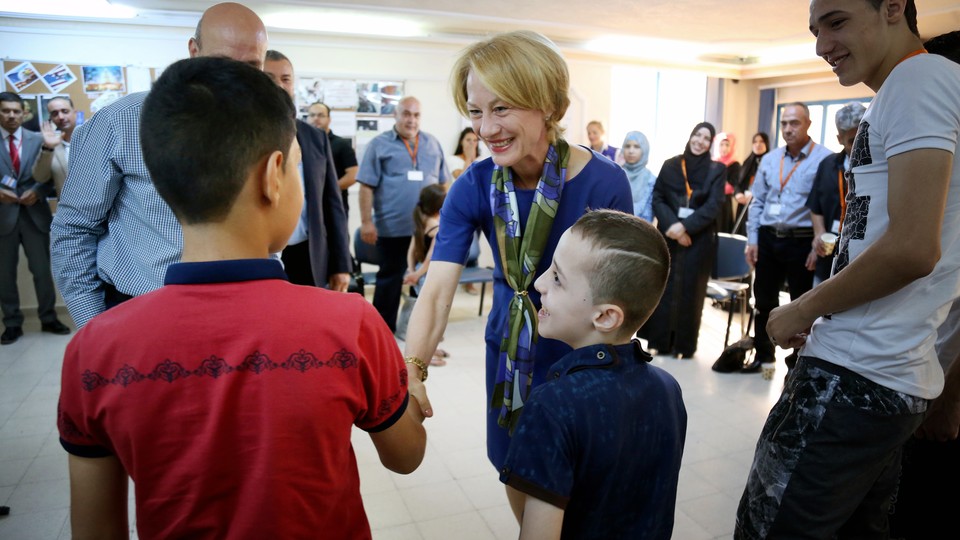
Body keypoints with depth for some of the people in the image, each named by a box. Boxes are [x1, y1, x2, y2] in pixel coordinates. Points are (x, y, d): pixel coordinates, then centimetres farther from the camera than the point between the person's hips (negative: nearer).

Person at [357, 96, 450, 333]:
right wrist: (366, 221, -11)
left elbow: (443, 184, 14)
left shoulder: (433, 144, 11)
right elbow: (367, 186, -5)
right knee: (390, 278, 6)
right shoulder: (379, 144, -1)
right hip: (392, 227, -4)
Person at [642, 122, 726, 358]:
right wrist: (671, 225, -14)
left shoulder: (717, 170, 2)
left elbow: (713, 206, -6)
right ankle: (661, 341, 13)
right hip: (668, 236, 1)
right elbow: (657, 199, 2)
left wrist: (685, 226, -17)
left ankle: (685, 344, 13)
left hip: (699, 239, -1)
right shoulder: (670, 165, 7)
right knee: (664, 286, 2)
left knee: (690, 289, 2)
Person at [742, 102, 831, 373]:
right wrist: (752, 240, 6)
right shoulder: (769, 159, 8)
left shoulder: (824, 159, -9)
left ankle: (798, 362, 23)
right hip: (767, 238, 5)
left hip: (802, 242, -5)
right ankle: (763, 354, 31)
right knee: (764, 301, 14)